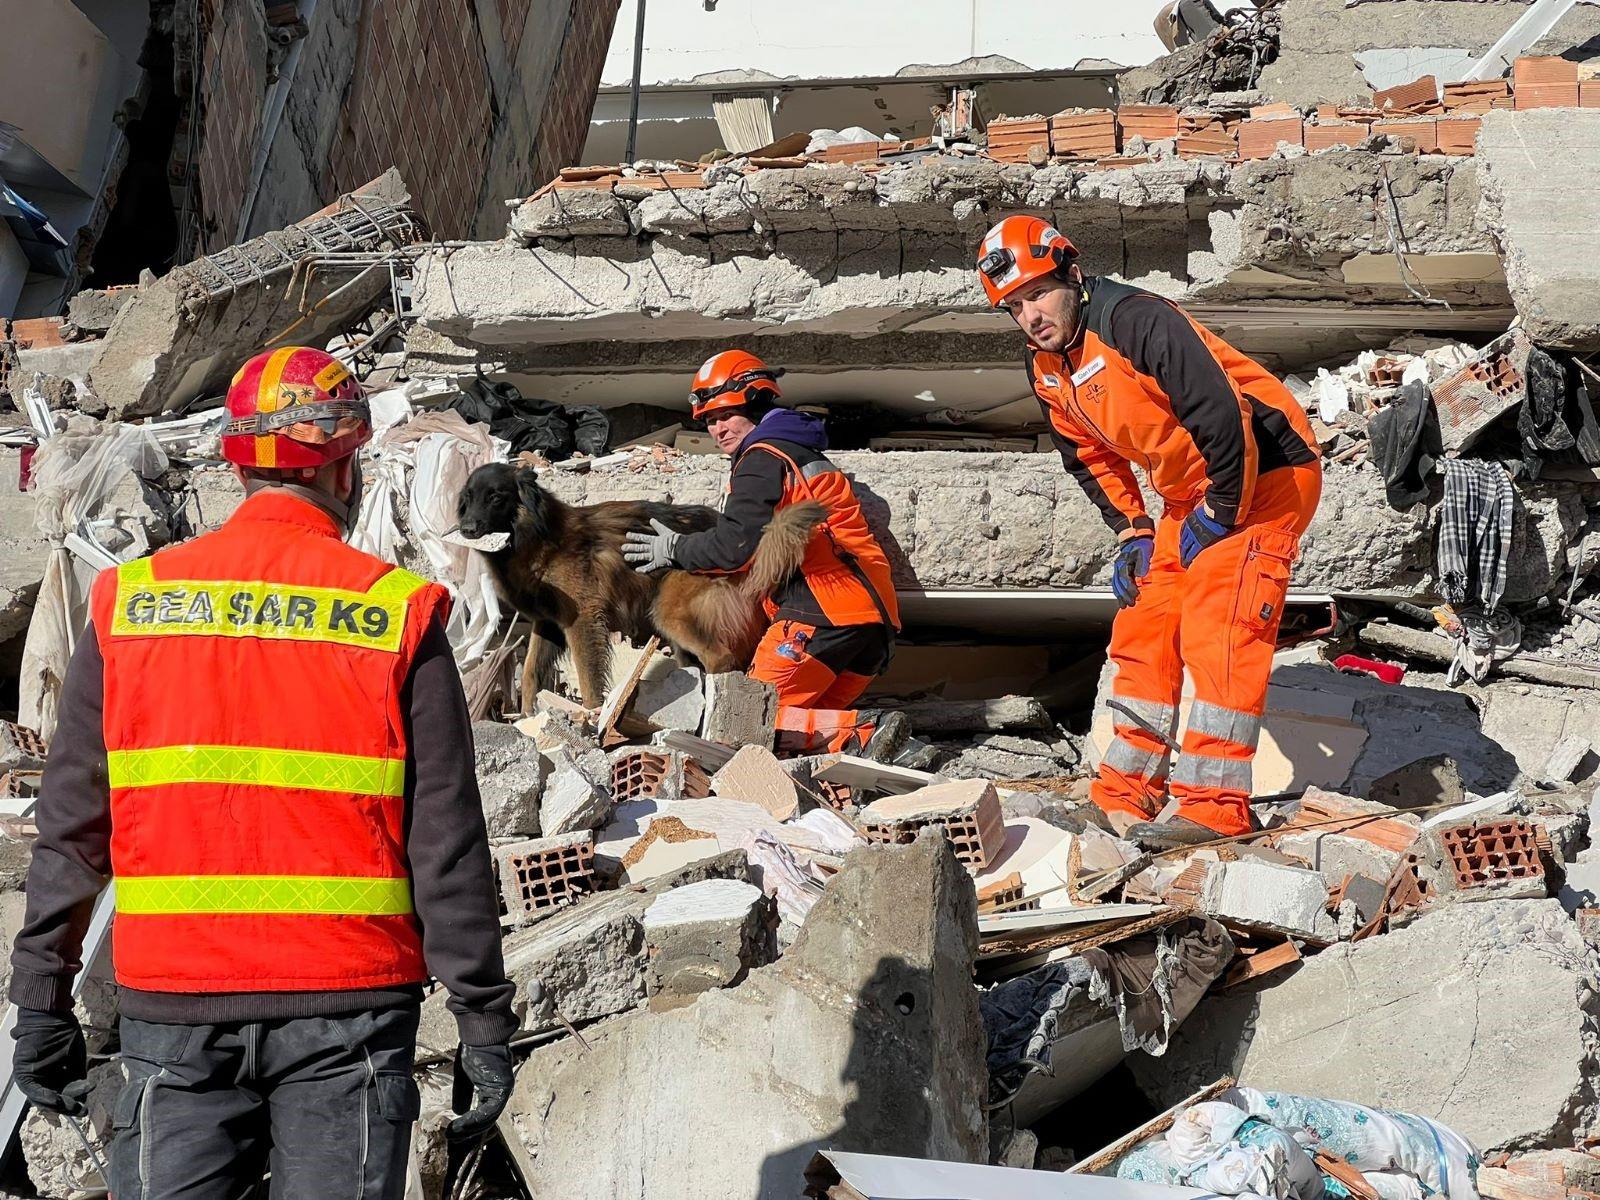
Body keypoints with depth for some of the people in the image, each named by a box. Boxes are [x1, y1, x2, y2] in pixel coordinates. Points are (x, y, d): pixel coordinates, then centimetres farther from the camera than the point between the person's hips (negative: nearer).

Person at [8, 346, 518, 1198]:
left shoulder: (128, 602, 3)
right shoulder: (398, 613, -4)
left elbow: (71, 824, 4)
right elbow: (445, 838, -5)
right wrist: (484, 1021, 2)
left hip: (172, 1007, 2)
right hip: (347, 1001, -2)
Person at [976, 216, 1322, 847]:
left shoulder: (1139, 322, -26)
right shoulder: (1047, 368, 2)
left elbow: (1224, 417, -30)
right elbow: (1090, 456, 18)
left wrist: (1219, 515, -19)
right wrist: (1130, 532, 9)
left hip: (1264, 472, -9)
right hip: (1190, 493, 9)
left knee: (1217, 626, -18)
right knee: (1144, 623, 7)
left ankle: (1216, 802, -16)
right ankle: (1128, 789, 15)